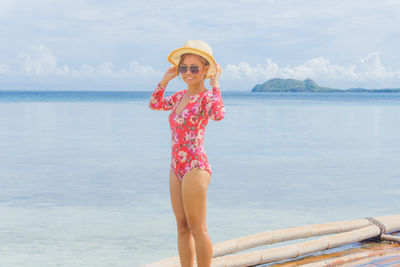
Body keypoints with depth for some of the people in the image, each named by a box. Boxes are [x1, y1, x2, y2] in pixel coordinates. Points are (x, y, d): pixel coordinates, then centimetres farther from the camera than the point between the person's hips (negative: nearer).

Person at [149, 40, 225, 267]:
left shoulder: (208, 97, -10)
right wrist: (166, 79, 17)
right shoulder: (181, 96, 13)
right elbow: (155, 104, 28)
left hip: (195, 167, -8)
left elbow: (219, 115, -33)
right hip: (177, 168, 8)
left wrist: (215, 84, -22)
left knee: (197, 229, -4)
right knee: (182, 227, 12)